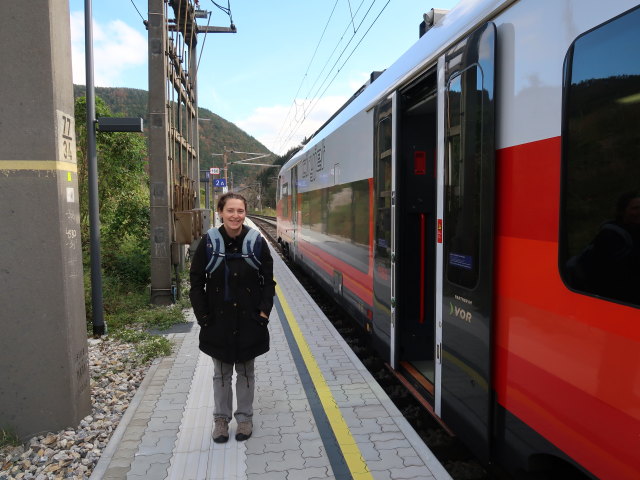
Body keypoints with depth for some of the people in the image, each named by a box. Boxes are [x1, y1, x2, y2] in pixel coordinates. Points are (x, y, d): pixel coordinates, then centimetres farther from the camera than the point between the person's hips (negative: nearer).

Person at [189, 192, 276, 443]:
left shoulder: (257, 242, -9)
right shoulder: (208, 243, -9)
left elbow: (268, 281, 0)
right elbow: (196, 283, -1)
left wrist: (264, 311, -8)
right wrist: (203, 316, -6)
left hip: (249, 319, 0)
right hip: (218, 320, 0)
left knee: (246, 371, 15)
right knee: (221, 373, 14)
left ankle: (244, 417, 31)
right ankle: (221, 418, 31)